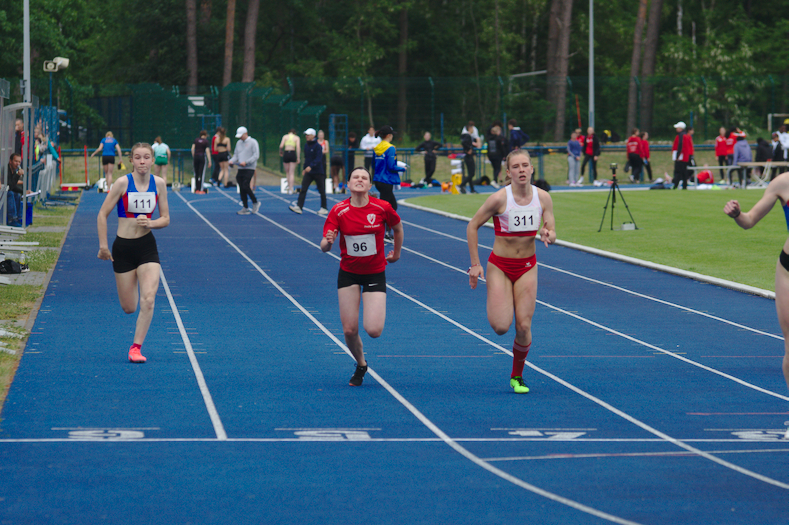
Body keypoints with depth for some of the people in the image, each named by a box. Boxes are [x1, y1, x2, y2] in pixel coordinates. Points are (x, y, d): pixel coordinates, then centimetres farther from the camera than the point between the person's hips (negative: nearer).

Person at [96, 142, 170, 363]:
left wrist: (150, 223, -15)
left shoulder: (159, 184, -1)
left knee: (148, 300, -15)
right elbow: (102, 215, -5)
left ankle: (136, 347, -6)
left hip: (147, 246, 2)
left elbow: (165, 219, 6)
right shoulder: (123, 183, -10)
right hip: (123, 247, -1)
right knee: (129, 308, 7)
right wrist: (103, 246, -7)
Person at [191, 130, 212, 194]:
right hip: (202, 157, -3)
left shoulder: (196, 140, 6)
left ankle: (196, 189, 12)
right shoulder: (206, 141, -4)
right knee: (201, 174, -1)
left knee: (196, 174, 11)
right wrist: (209, 161, -6)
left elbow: (192, 149, 3)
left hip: (196, 156, 3)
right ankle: (200, 190, -2)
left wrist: (193, 157, 12)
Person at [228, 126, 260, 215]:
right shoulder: (239, 143, 17)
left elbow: (256, 155, -11)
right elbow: (236, 155, 21)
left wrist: (246, 162, -20)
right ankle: (245, 208, 6)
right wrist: (231, 161, -1)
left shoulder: (253, 142, -4)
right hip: (240, 168, 7)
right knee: (242, 188, 2)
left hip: (249, 168, -7)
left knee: (245, 186, -16)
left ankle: (255, 202, 3)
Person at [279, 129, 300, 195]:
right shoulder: (297, 138, 7)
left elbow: (281, 146, -3)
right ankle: (290, 189, -3)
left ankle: (289, 186, 16)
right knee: (292, 173, 3)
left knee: (287, 172, 17)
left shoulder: (285, 136, 8)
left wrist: (280, 152, 16)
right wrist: (298, 158, -4)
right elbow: (298, 147, -4)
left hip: (286, 154, 0)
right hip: (293, 154, 0)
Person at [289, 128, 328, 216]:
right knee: (303, 189, -7)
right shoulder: (306, 146, 10)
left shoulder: (317, 146, -12)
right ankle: (299, 207, -14)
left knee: (321, 191, 4)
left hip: (318, 172, -6)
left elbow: (318, 159, -22)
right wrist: (304, 169, 20)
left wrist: (311, 166, -35)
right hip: (308, 172, 6)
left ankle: (324, 209, 14)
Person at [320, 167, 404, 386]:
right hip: (348, 273, 1)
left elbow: (398, 228, 9)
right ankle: (361, 365, 26)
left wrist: (396, 253, 19)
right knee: (350, 330, -4)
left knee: (373, 330, -14)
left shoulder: (382, 208, -12)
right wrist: (328, 242, -36)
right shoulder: (338, 211, -11)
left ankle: (377, 312, 25)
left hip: (375, 273, -1)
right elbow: (324, 247, -14)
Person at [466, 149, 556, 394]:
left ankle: (517, 377, 18)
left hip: (527, 267, 3)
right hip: (500, 266, -3)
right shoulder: (499, 198, -17)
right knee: (501, 327, -13)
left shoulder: (543, 197, -7)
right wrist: (475, 264, -9)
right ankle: (497, 306, 25)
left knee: (523, 326, -4)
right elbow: (472, 227, -7)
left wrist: (547, 235, -27)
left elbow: (552, 234, -2)